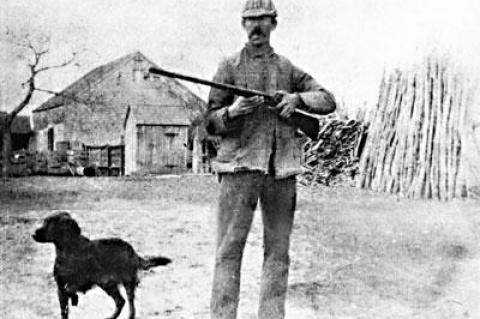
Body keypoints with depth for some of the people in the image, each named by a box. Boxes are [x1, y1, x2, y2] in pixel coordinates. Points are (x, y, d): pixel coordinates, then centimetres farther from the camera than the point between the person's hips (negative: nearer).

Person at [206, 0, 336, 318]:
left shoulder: (288, 69, 15)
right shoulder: (230, 67, 8)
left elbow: (328, 100, 13)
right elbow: (212, 122, 5)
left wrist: (297, 98, -5)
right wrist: (233, 112, -16)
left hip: (282, 170, 3)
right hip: (240, 166, -3)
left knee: (278, 252, 6)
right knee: (230, 250, -5)